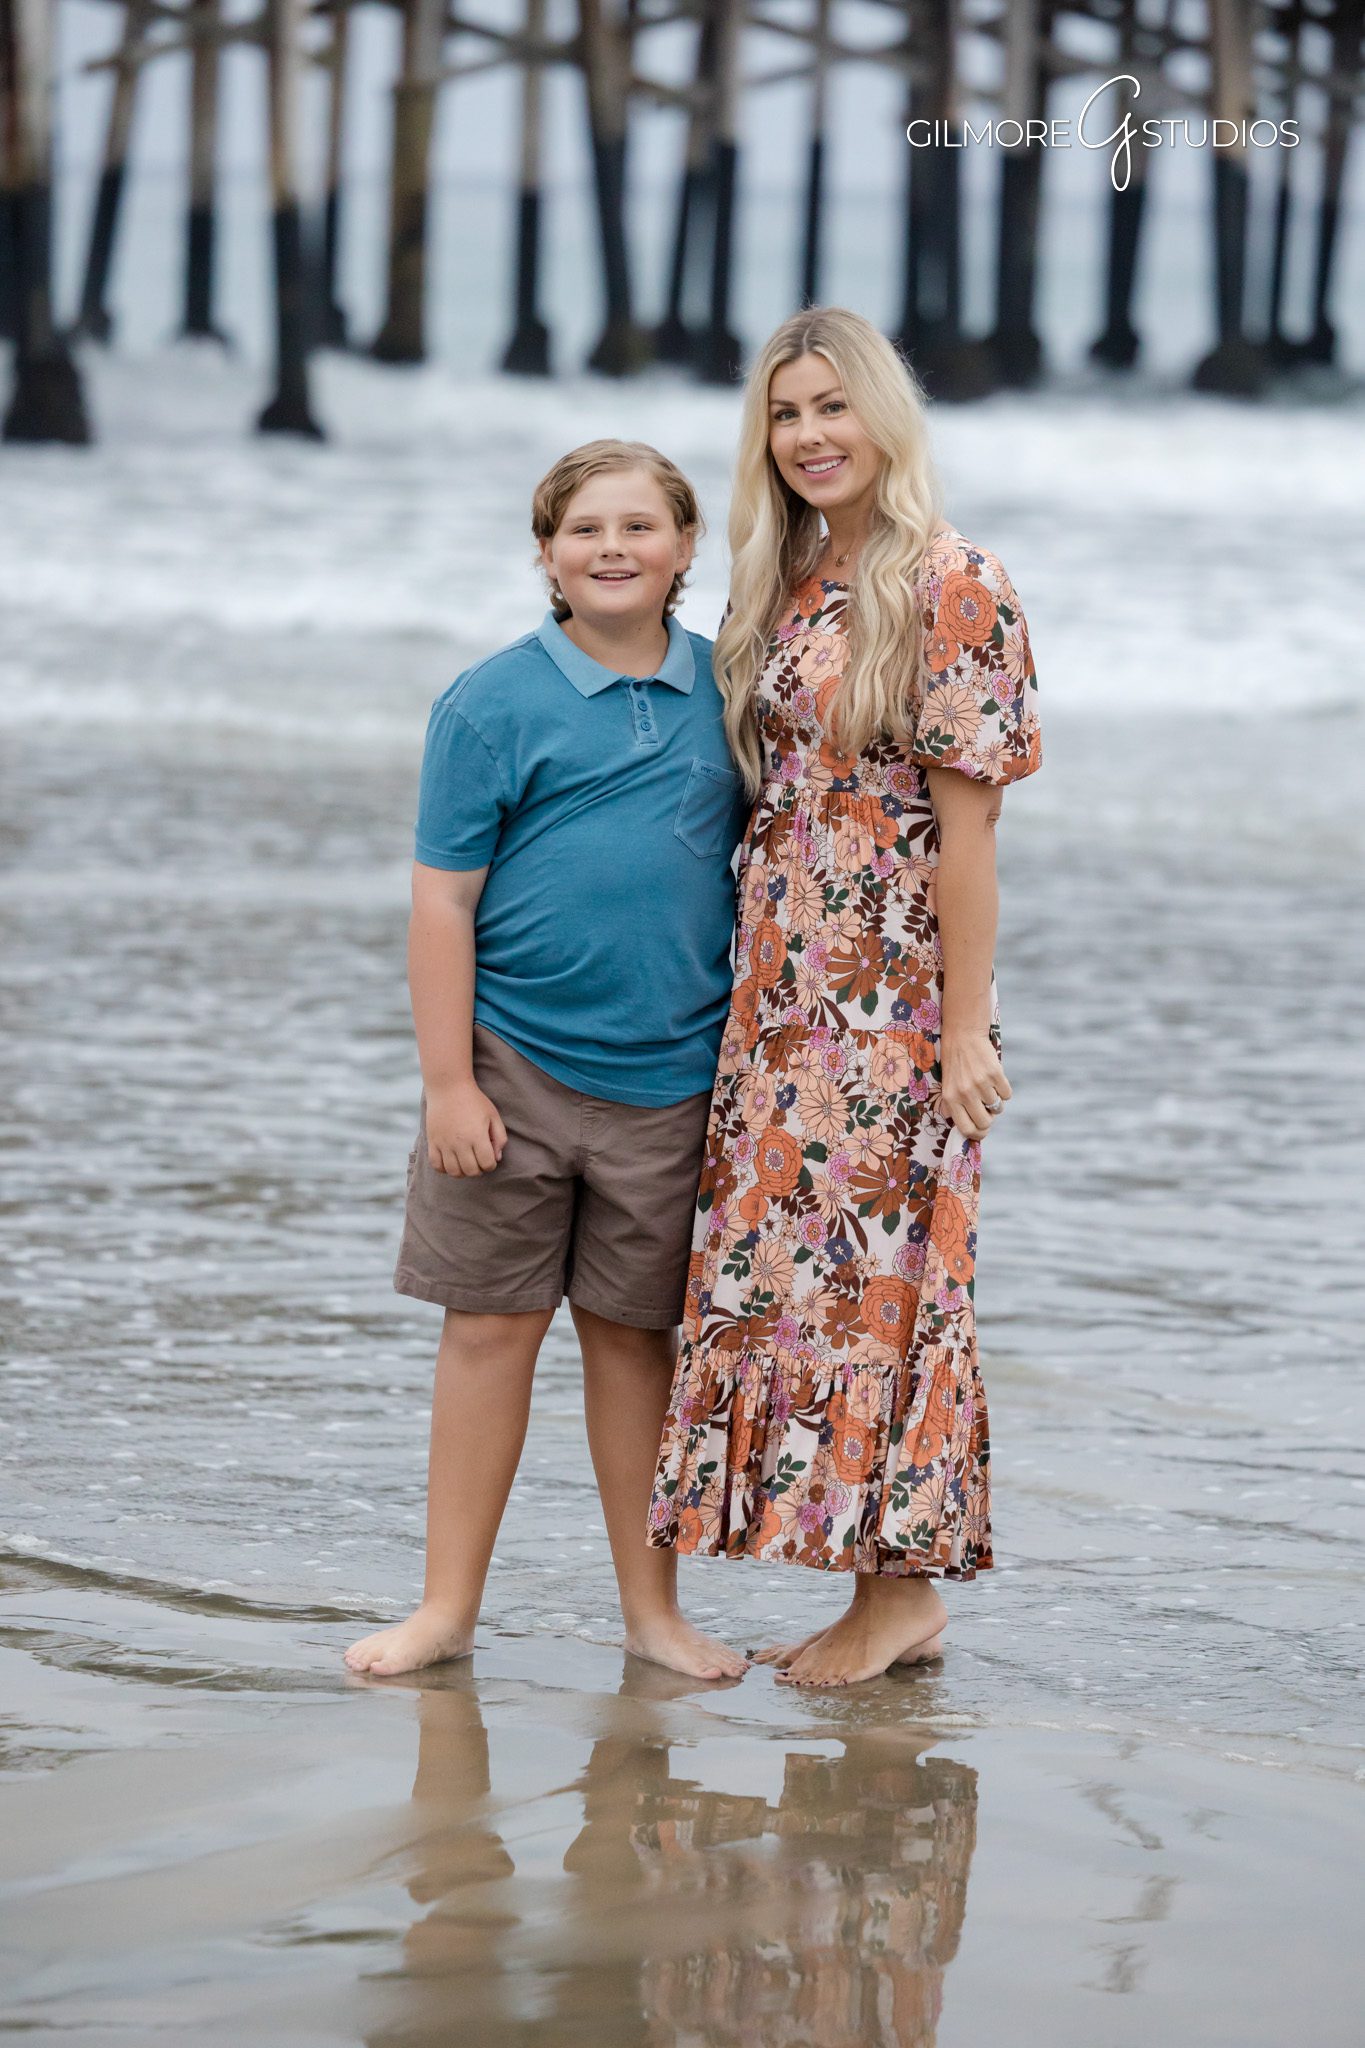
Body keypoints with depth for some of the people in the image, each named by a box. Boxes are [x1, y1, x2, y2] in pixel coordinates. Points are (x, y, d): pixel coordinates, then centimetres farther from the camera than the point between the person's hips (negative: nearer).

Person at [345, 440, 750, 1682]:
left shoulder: (727, 696, 4)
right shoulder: (493, 706, -4)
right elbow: (444, 901, -5)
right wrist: (449, 1080, -9)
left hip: (670, 1078, 2)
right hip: (516, 1066, -2)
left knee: (636, 1335, 10)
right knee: (492, 1327, 4)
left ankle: (651, 1606, 20)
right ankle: (450, 1605, 12)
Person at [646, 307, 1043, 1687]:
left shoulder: (950, 588, -10)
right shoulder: (785, 587, 13)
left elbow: (967, 815, -13)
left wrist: (965, 1028, -15)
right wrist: (747, 988, 12)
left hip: (893, 1002, -8)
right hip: (784, 998, 8)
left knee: (871, 1269, -4)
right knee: (788, 1271, 8)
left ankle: (900, 1588, 6)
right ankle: (885, 1592, 14)